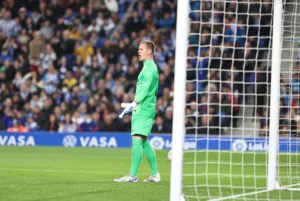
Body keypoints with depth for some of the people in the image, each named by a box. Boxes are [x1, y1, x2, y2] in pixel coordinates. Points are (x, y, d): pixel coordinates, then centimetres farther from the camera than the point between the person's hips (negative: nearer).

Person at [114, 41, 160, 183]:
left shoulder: (150, 68, -11)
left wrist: (134, 104, -24)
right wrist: (134, 105, 21)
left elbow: (144, 90, -20)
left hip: (143, 110, -11)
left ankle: (133, 175, -19)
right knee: (143, 142, 13)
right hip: (142, 110, 11)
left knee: (137, 140, -15)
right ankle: (155, 174, 17)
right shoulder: (148, 67, 21)